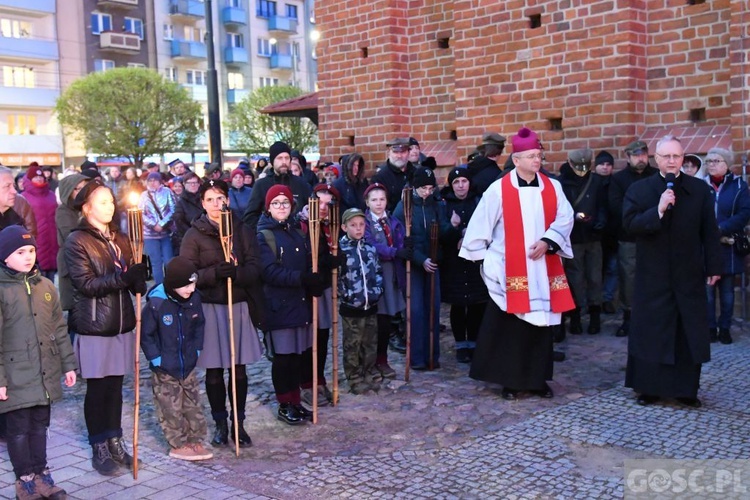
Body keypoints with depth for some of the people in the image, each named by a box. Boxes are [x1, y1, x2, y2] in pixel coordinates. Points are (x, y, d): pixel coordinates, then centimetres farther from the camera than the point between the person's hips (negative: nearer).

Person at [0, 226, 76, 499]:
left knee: (40, 424, 15)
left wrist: (68, 364, 12)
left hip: (45, 375, 5)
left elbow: (59, 328, 13)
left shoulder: (45, 286, 6)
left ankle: (41, 475, 28)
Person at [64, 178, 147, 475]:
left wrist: (138, 277, -9)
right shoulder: (77, 241, -6)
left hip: (121, 323, 5)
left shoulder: (119, 239, 13)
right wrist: (122, 277, -26)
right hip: (93, 325, -5)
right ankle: (99, 449, 15)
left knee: (115, 385, 10)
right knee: (97, 387, 4)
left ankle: (115, 443, 21)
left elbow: (131, 279, 14)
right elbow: (84, 283, -15)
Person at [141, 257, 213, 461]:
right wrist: (155, 358, -13)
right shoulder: (155, 304, -22)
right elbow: (145, 334, -13)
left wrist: (196, 350, 5)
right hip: (165, 370, -5)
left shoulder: (194, 299, -7)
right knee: (171, 409, 6)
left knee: (193, 406, 13)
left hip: (188, 366, 5)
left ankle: (195, 441, 25)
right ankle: (178, 445, 19)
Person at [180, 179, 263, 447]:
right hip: (209, 307, -2)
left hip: (239, 306, 2)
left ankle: (238, 422, 20)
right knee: (214, 371, 5)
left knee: (239, 368, 7)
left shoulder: (241, 230, 5)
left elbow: (255, 268, -2)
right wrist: (215, 272, -25)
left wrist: (236, 272, -22)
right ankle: (220, 423, 19)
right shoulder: (194, 235, -1)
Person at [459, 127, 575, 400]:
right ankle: (510, 380, 13)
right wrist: (482, 257, 2)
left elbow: (565, 218, 2)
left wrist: (547, 241, -13)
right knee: (509, 326, 2)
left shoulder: (552, 187, 4)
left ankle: (538, 379, 20)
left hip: (543, 270, 3)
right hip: (510, 272, -3)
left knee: (542, 324, 8)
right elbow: (480, 225, -1)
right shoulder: (498, 189, -6)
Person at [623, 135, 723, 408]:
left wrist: (713, 267, 3)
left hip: (689, 275, 2)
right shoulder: (638, 190, 0)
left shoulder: (700, 189, 4)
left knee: (689, 332, 6)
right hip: (652, 276, -1)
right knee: (650, 331, 3)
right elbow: (629, 224, -11)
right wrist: (658, 210, -23)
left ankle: (687, 389, 16)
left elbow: (710, 231, 5)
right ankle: (649, 387, 12)